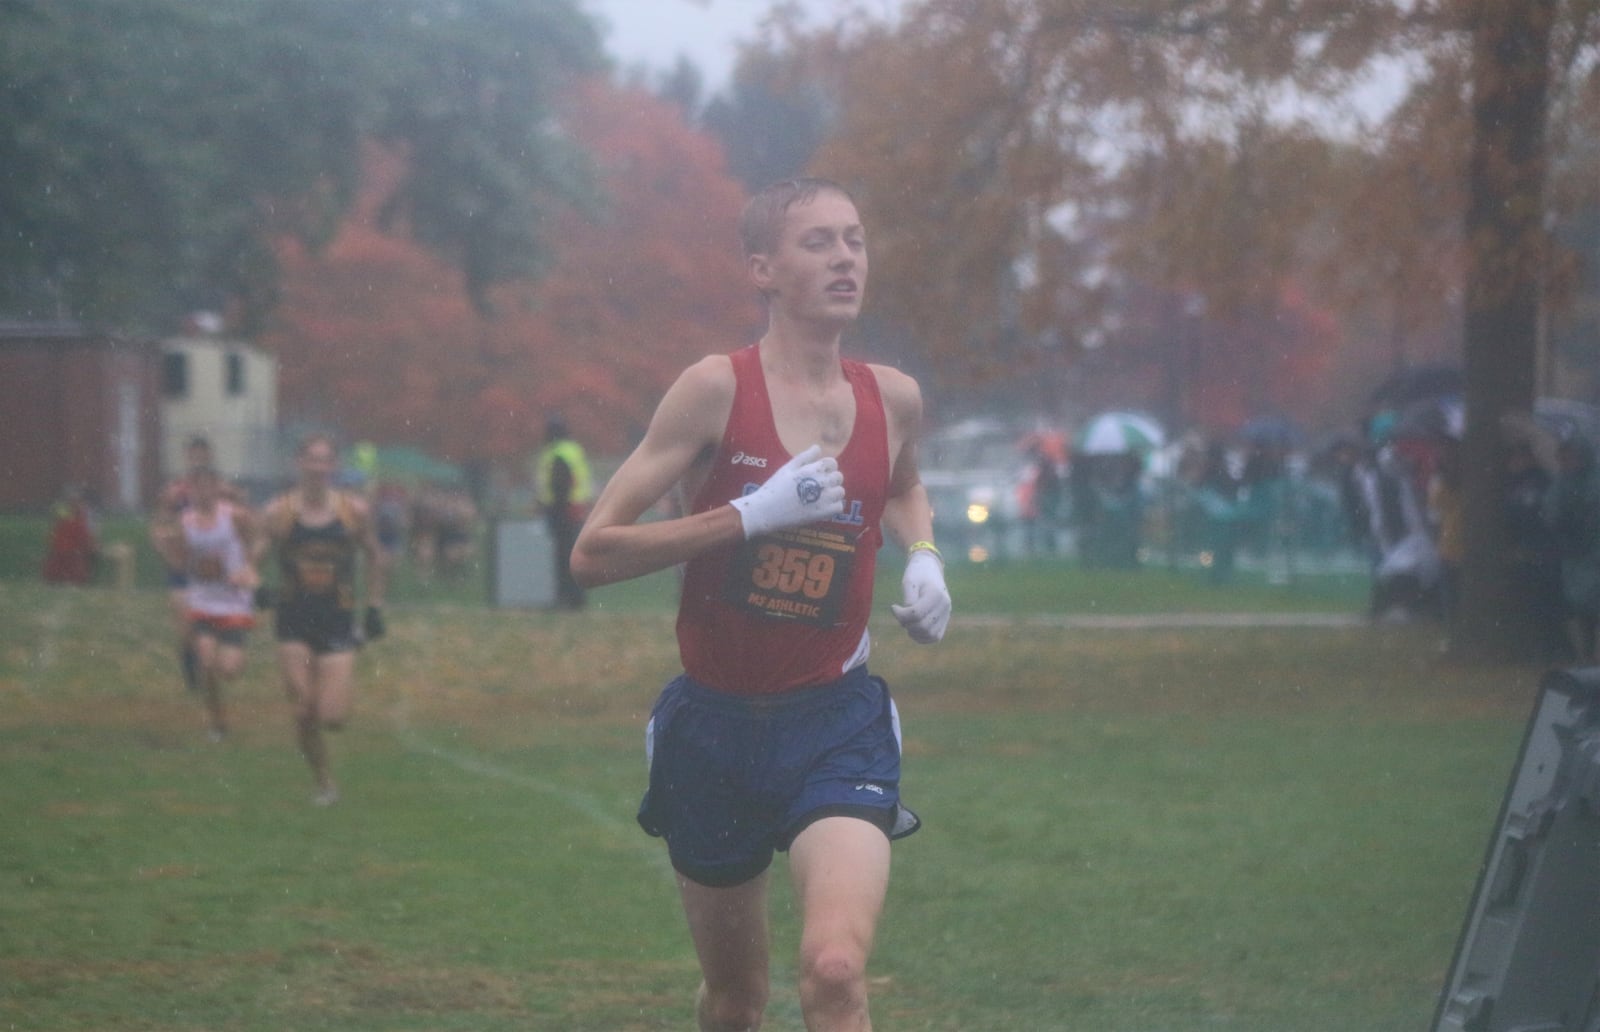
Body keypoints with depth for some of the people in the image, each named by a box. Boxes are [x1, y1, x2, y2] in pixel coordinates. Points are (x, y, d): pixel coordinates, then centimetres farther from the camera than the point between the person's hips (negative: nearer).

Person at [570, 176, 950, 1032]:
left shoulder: (892, 399, 3)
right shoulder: (718, 388, -10)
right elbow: (592, 553, -14)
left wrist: (923, 558, 7)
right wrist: (751, 514, -22)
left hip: (836, 721, 1)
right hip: (714, 724, -1)